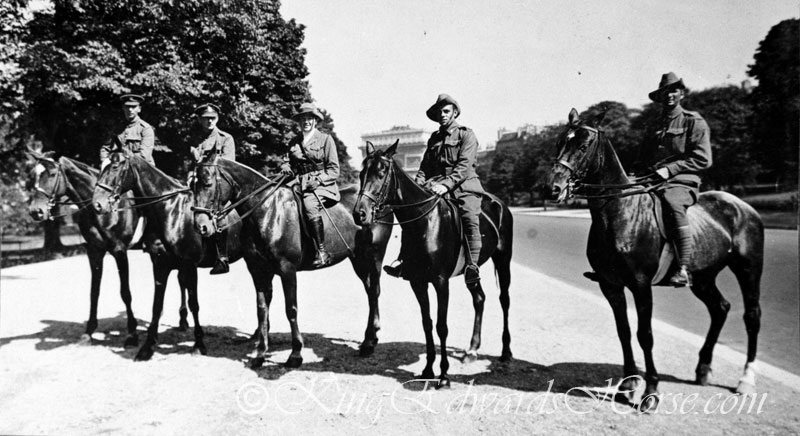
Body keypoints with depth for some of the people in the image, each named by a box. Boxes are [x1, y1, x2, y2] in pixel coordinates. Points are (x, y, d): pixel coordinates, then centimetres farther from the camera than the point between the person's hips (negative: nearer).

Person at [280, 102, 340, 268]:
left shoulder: (326, 139, 3)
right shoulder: (294, 142, 16)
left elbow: (334, 170, -1)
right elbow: (287, 160, 24)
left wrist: (316, 181, -15)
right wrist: (285, 167, -1)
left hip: (322, 185, -6)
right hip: (299, 184, 6)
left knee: (309, 204, -34)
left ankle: (322, 252, -31)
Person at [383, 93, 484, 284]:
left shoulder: (467, 135, 5)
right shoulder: (434, 138, 22)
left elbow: (464, 166, -9)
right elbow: (425, 167, 19)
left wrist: (446, 185, -23)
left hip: (462, 185, -5)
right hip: (434, 184, 5)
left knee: (470, 216, -31)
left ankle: (472, 267, -36)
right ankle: (403, 258, -14)